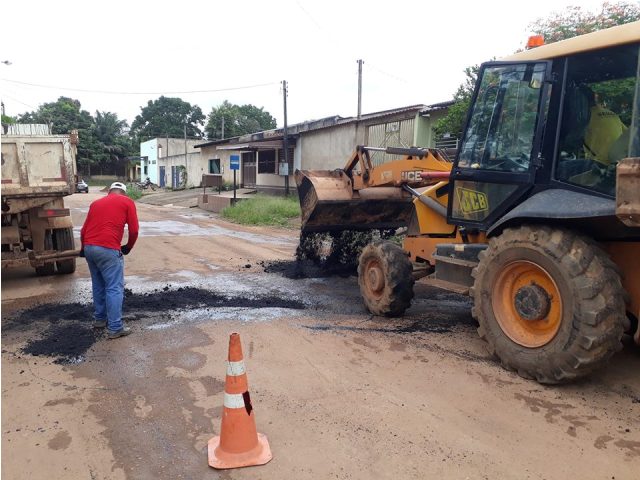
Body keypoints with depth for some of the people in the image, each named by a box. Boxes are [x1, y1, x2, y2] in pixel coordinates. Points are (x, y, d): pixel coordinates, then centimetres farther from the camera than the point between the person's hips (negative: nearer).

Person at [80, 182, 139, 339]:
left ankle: (99, 319, 33)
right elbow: (134, 230, 1)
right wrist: (128, 247, 17)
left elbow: (84, 230, 22)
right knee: (115, 288, -1)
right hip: (108, 249, -6)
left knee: (98, 285, 21)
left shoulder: (96, 203, 23)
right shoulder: (127, 202, 8)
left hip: (89, 248, 6)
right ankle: (115, 328, 0)